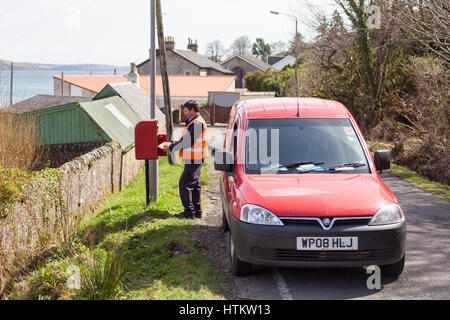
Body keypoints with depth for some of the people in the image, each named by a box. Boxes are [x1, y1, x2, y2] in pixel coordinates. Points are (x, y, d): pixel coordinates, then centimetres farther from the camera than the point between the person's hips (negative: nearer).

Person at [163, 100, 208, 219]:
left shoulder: (197, 123, -18)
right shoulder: (192, 122, 16)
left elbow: (188, 142, -20)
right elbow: (186, 140, 21)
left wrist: (171, 147, -12)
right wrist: (173, 144, 9)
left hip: (194, 160, -11)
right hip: (194, 159, 11)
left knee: (184, 183, -8)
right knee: (195, 185, 13)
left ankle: (189, 211, -6)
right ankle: (197, 211, 20)